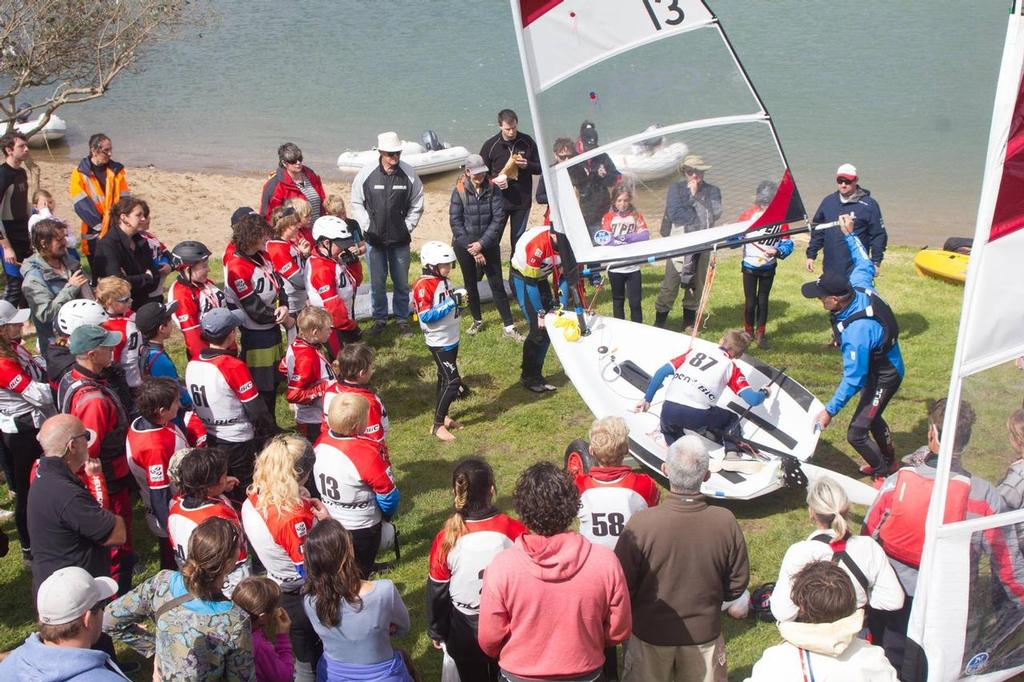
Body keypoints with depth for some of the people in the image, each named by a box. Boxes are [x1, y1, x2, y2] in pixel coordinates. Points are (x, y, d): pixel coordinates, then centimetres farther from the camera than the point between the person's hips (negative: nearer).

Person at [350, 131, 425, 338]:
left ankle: (402, 319, 25)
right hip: (374, 239, 0)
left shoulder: (409, 174, -6)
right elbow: (356, 202, 3)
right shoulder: (367, 173, -7)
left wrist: (407, 228, -2)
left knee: (401, 283, 9)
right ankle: (379, 319, 24)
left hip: (400, 240, 0)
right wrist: (367, 228, -3)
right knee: (377, 283, 8)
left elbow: (417, 206, 4)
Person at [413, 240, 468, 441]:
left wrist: (459, 299, -1)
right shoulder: (423, 286, -21)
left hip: (451, 339, 9)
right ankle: (437, 425, -1)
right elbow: (426, 316, -26)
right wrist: (451, 302, -27)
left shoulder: (444, 281, 6)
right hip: (439, 342, -9)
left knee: (445, 378, 18)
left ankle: (443, 416, 31)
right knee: (452, 382, -10)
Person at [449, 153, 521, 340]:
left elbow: (498, 219, -10)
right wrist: (472, 249, -13)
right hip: (464, 246, 0)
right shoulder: (459, 192, -8)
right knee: (470, 284, 14)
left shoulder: (493, 190, -7)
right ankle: (477, 320, 32)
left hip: (488, 245, 0)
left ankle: (509, 327, 4)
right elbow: (455, 222, -9)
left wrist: (482, 243, -17)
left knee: (497, 284, 0)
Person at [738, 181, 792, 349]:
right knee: (750, 301, 5)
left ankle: (760, 334, 26)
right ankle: (748, 332, 26)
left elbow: (787, 244, -10)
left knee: (763, 301, 10)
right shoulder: (748, 215, -12)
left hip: (768, 268, 1)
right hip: (749, 266, -1)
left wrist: (777, 251, -29)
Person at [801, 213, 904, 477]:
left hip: (883, 378, -10)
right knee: (871, 417, 29)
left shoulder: (856, 333, -40)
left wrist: (830, 411, -25)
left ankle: (883, 476, 16)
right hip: (886, 365, 10)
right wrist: (850, 235, 13)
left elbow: (854, 378, -33)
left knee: (856, 434, -4)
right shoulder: (859, 285, -19)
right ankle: (888, 460, 51)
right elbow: (865, 263, 5)